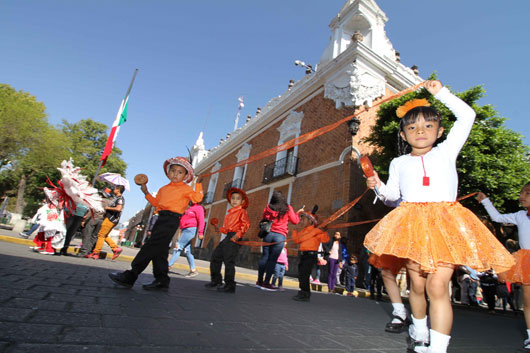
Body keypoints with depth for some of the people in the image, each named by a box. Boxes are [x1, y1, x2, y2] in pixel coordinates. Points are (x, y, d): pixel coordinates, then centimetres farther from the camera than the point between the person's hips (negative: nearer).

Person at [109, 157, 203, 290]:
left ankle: (130, 276, -10)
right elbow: (156, 203, 27)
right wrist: (146, 193, 21)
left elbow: (197, 198, -10)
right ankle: (161, 280, 13)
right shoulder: (163, 189, 21)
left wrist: (198, 184, -16)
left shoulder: (186, 188, 0)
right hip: (161, 217, 8)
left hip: (172, 219, -8)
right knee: (159, 249, 7)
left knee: (151, 245, -13)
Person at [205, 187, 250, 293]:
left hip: (234, 238, -9)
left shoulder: (242, 211, -2)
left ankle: (230, 286, 4)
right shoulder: (229, 213, 22)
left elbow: (246, 224, -14)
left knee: (229, 261, -8)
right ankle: (216, 280, 27)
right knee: (215, 256, 12)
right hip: (227, 237, 9)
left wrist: (239, 234, -25)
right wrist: (220, 229, 11)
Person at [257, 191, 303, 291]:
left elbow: (263, 219, 16)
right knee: (273, 259, -1)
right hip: (280, 236, -3)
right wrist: (297, 213, 20)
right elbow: (295, 221, 4)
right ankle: (266, 283, 2)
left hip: (268, 233, 3)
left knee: (265, 256, 9)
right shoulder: (288, 208, -2)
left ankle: (260, 281, 16)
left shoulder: (268, 207, 5)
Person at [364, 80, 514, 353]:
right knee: (417, 285, 7)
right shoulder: (399, 162, 16)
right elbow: (393, 194, 16)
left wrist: (441, 92, 16)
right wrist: (379, 186, -4)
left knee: (438, 285, -13)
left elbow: (467, 116, 13)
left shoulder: (446, 151, 14)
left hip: (445, 222, -1)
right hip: (412, 224, 2)